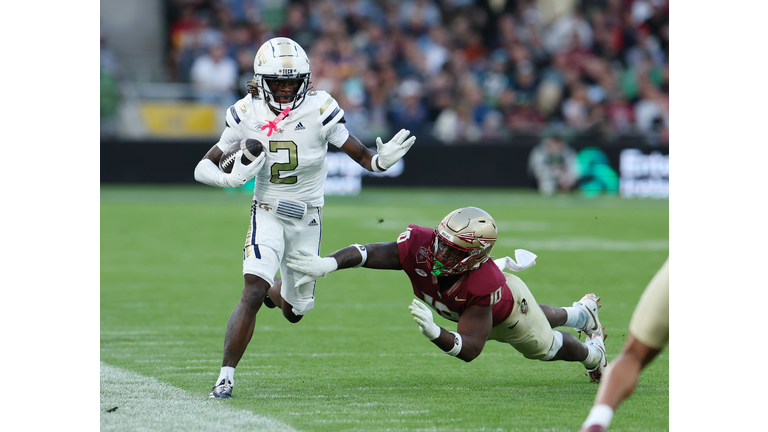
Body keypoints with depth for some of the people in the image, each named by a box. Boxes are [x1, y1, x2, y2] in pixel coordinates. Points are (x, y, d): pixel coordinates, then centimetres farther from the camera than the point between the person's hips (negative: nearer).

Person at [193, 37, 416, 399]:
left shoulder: (318, 110, -16)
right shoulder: (249, 114, -10)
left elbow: (363, 157, -14)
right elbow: (204, 167, -6)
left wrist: (384, 159, -37)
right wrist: (229, 178, -27)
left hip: (308, 218, 1)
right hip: (267, 215, -1)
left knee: (295, 311, 16)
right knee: (252, 294, -23)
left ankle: (276, 287, 53)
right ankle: (225, 377, -17)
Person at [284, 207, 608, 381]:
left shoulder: (482, 285, -51)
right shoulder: (422, 245, -43)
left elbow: (470, 349, -48)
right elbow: (366, 253, -49)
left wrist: (434, 333, -64)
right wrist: (326, 264, -66)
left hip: (505, 307, -5)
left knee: (545, 346, 24)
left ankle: (593, 354, 58)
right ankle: (581, 313, 67)